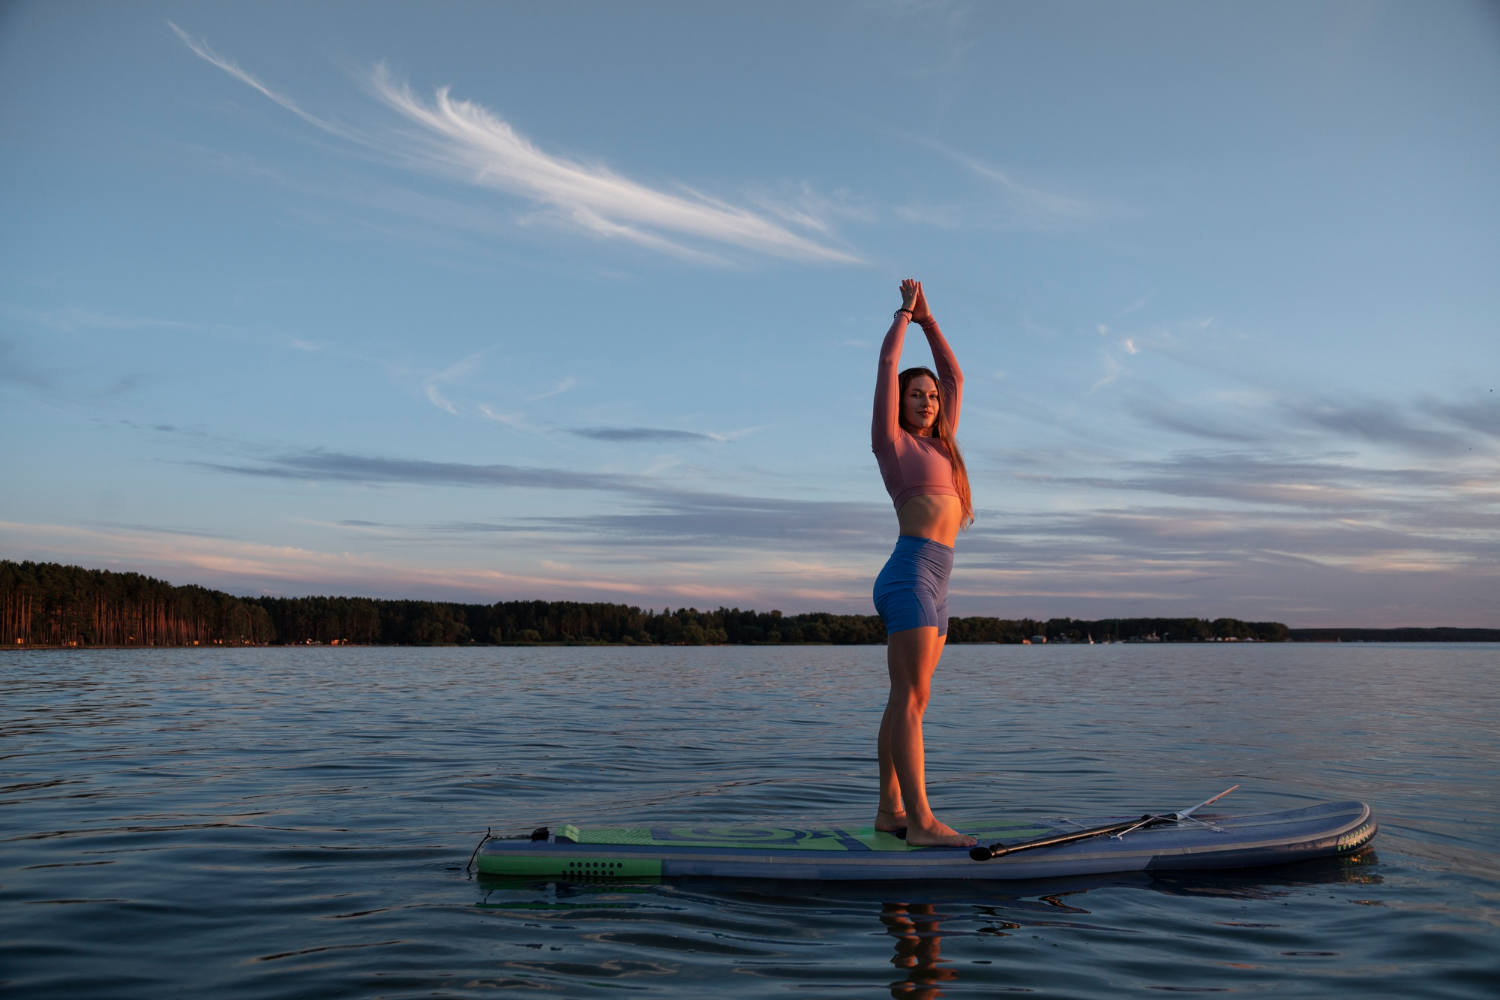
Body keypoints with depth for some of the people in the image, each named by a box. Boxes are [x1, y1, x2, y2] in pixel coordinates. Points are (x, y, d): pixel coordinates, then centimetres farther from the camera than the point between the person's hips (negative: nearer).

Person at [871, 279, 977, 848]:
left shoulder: (938, 444, 22)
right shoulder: (892, 441, 4)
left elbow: (955, 376, 27)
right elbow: (887, 367, 2)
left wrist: (928, 319, 27)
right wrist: (905, 311, 13)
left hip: (932, 586, 8)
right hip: (910, 576, -8)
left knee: (904, 702, 7)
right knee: (911, 700, -14)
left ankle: (890, 811, 11)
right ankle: (920, 821, -18)